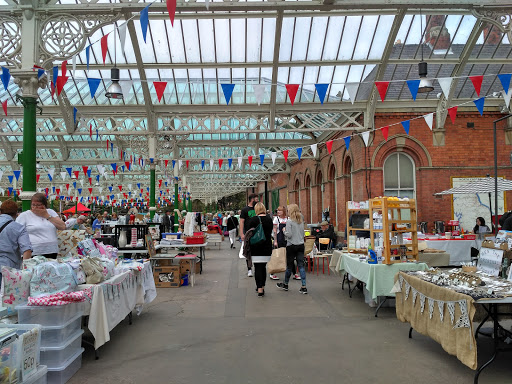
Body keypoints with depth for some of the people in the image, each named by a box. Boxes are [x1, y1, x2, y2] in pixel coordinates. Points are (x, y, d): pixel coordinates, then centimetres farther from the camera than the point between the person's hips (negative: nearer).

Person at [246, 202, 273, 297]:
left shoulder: (252, 220, -9)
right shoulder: (269, 219, 4)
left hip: (256, 247, -4)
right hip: (267, 246, 4)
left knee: (257, 267, -1)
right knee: (263, 267, 14)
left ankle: (259, 289, -6)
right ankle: (262, 287, 21)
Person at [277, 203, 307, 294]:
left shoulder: (289, 221, -12)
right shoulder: (301, 220, 7)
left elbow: (289, 235, -15)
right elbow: (303, 234, 14)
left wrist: (284, 231, 1)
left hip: (291, 246, -5)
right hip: (301, 245, 5)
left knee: (289, 266, 7)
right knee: (301, 265, 3)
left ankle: (285, 284, 24)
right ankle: (304, 287, -2)